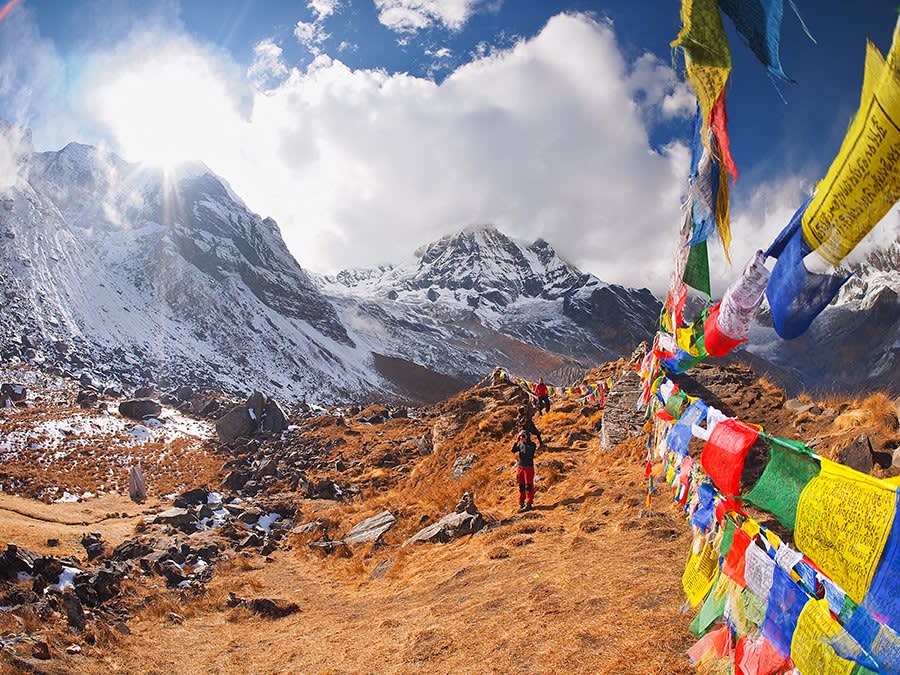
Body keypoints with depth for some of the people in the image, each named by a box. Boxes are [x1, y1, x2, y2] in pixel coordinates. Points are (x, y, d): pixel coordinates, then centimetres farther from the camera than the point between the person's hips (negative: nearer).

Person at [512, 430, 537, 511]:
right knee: (521, 486, 10)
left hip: (528, 468, -5)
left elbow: (527, 453, -22)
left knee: (528, 486, -6)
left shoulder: (531, 445, -7)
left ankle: (528, 503, -4)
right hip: (520, 468, 5)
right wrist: (516, 442, -13)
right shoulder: (519, 444, 7)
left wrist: (524, 443, -21)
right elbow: (513, 450, -5)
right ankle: (521, 503, 17)